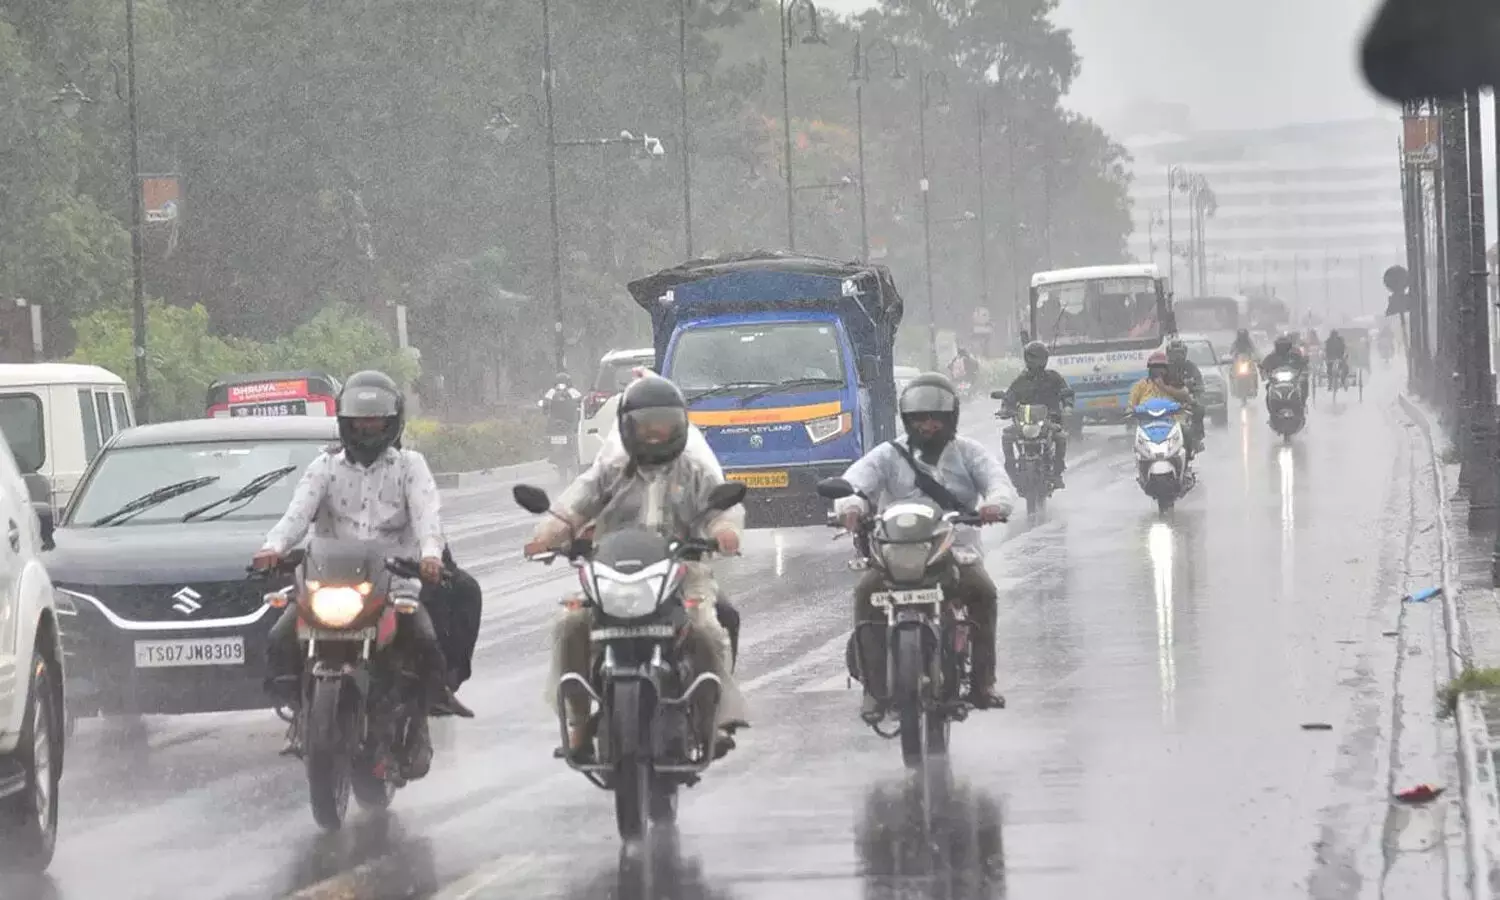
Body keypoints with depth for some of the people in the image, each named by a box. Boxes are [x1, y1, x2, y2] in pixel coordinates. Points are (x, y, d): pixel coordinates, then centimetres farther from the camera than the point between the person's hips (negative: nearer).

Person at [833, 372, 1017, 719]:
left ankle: (982, 680, -19)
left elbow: (998, 480, -2)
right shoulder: (889, 455, 12)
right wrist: (850, 504, -30)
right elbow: (856, 479, -5)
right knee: (867, 592, -28)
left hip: (958, 551, 0)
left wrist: (995, 504, -28)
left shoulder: (969, 453, 14)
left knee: (982, 590, -30)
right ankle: (874, 686, -25)